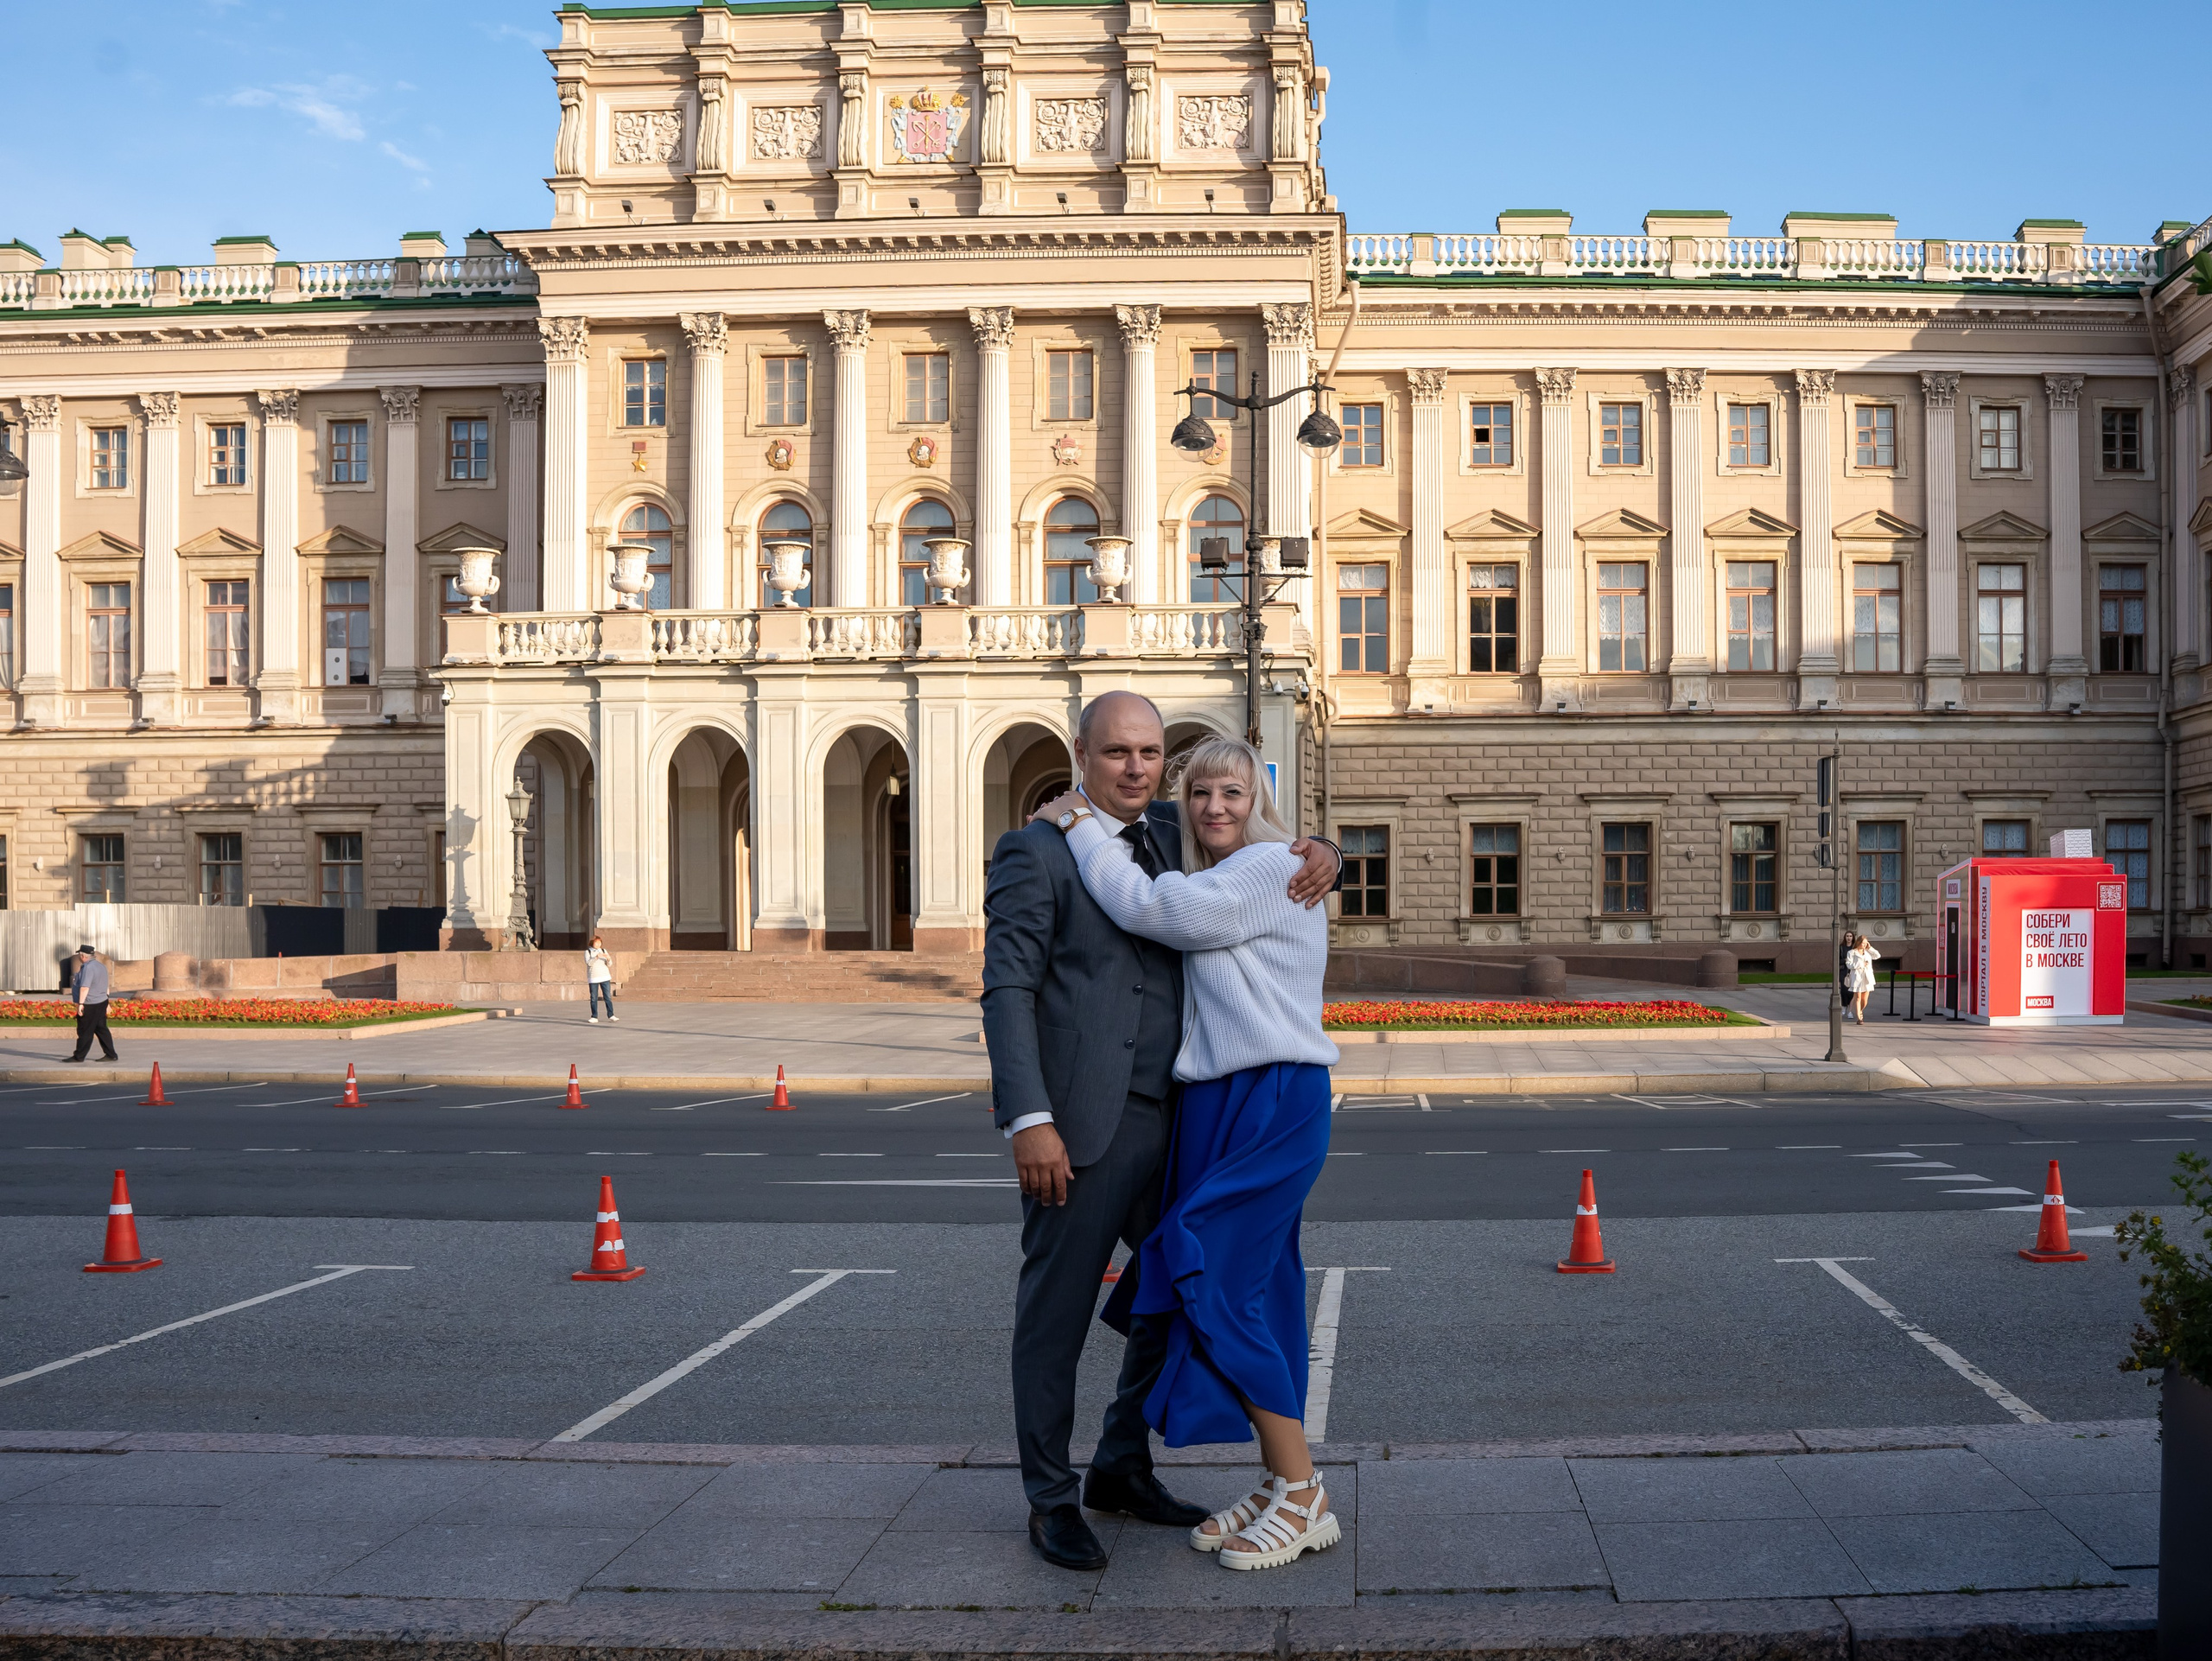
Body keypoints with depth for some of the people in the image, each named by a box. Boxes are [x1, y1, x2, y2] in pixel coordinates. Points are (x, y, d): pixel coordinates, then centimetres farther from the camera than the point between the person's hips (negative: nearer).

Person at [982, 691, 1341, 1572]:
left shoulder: (1174, 836, 14)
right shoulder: (1034, 852, -4)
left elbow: (1265, 858, 23)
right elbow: (1008, 992, -11)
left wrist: (1319, 855, -2)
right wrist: (1029, 1120, -20)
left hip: (1173, 1120, 7)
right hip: (1082, 1125, -7)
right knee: (1057, 1310, 2)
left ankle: (1122, 1469, 30)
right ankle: (1051, 1499, 17)